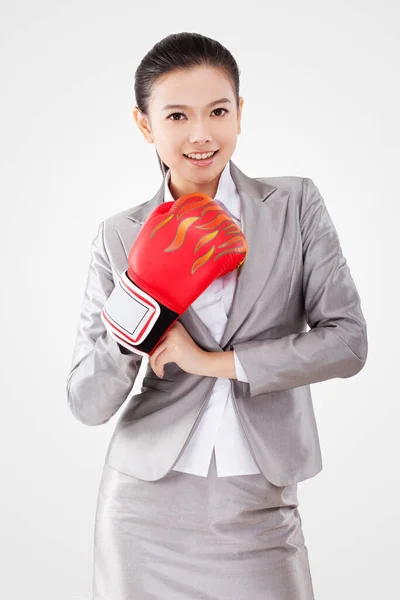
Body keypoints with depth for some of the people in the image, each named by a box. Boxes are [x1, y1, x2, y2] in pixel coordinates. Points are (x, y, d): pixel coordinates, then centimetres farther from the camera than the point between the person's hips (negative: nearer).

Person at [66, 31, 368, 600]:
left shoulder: (297, 205, -2)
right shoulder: (120, 237, -2)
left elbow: (348, 340, -8)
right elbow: (87, 405, -3)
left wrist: (214, 361, -13)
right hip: (146, 506, 1)